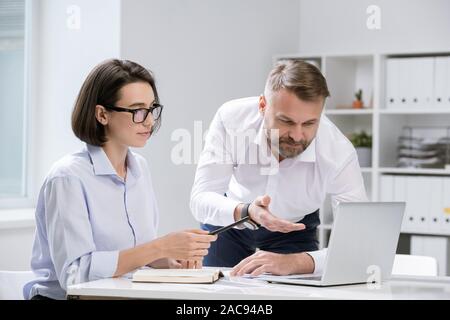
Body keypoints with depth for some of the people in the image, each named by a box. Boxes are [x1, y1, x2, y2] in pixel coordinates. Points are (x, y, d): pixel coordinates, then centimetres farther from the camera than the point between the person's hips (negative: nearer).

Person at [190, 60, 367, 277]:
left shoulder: (339, 154, -33)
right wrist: (246, 212, -53)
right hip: (230, 219, 1)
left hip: (295, 231, 0)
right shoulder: (231, 119, -31)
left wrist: (294, 262, -54)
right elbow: (200, 200, -31)